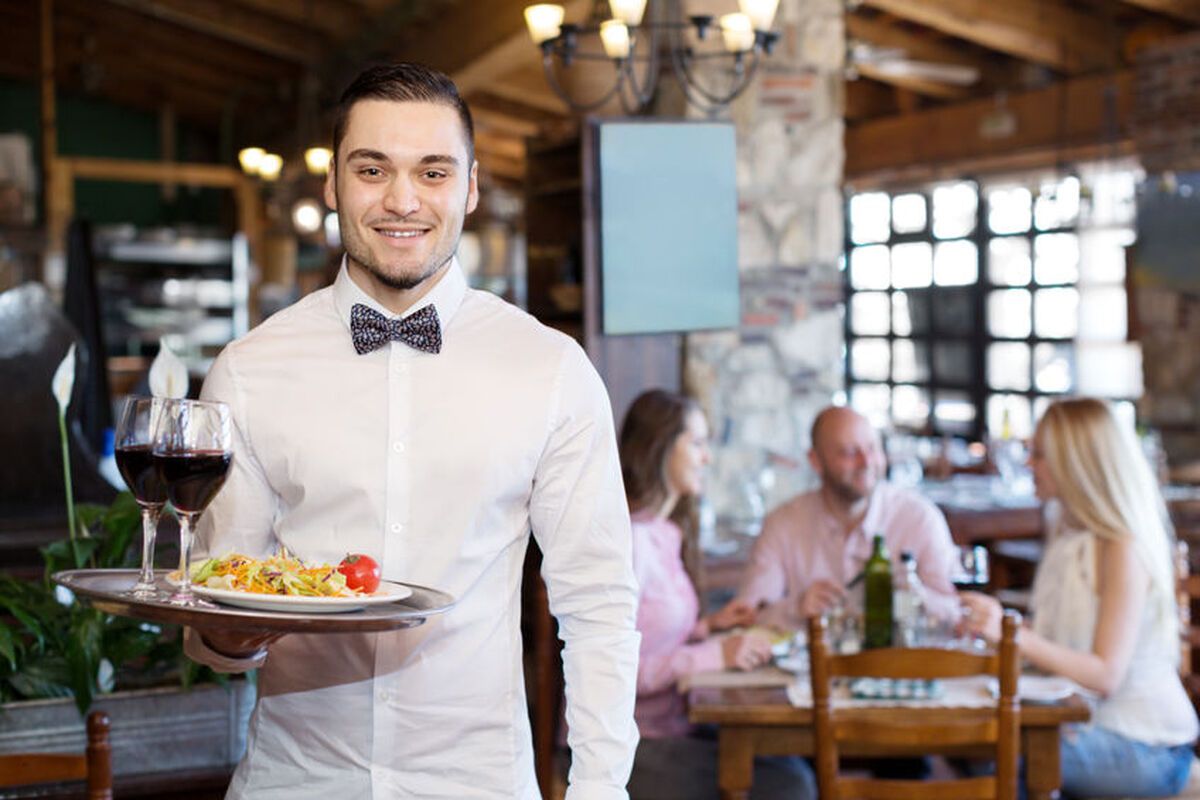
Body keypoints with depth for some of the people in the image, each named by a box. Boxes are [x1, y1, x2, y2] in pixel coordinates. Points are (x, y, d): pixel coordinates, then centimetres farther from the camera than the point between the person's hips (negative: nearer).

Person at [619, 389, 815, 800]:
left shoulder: (667, 534, 13)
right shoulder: (625, 542, -15)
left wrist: (708, 627, 5)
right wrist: (716, 654, -18)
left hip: (672, 729, 8)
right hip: (622, 747, -8)